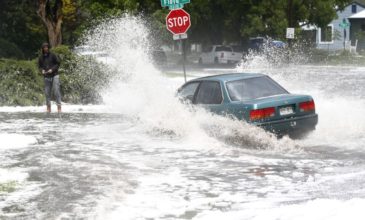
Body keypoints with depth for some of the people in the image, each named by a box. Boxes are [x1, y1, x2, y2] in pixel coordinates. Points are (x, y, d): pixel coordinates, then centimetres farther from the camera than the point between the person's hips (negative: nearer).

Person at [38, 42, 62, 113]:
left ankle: (59, 106, -8)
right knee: (47, 92, 4)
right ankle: (48, 107, 11)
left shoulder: (52, 55, -3)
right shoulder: (41, 57, 6)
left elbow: (58, 63, -1)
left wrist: (52, 69, -13)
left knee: (56, 91, -9)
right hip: (46, 77, 3)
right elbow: (39, 66, 16)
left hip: (54, 75, -3)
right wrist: (42, 70, -5)